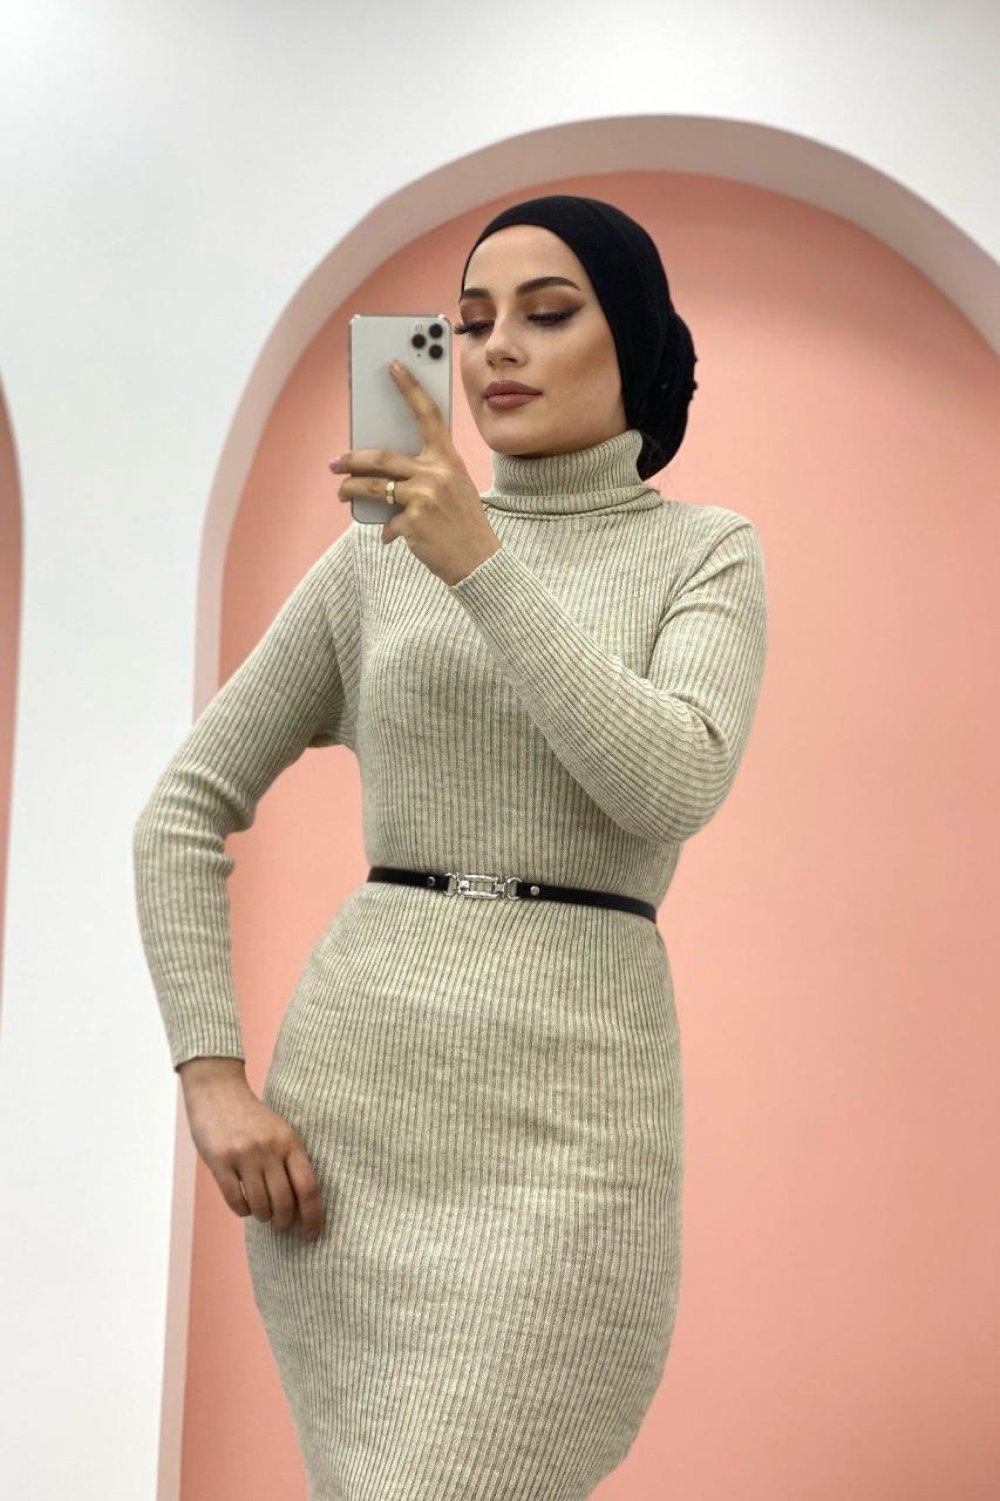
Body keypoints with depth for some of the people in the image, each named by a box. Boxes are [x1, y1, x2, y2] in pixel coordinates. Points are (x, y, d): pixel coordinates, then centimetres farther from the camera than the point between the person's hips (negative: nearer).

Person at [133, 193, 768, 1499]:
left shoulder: (705, 553, 5)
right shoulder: (380, 556, 10)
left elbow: (670, 788, -14)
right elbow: (186, 810, 9)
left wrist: (481, 564, -19)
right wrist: (212, 1078, -2)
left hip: (570, 1108, -2)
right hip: (353, 1085, 3)